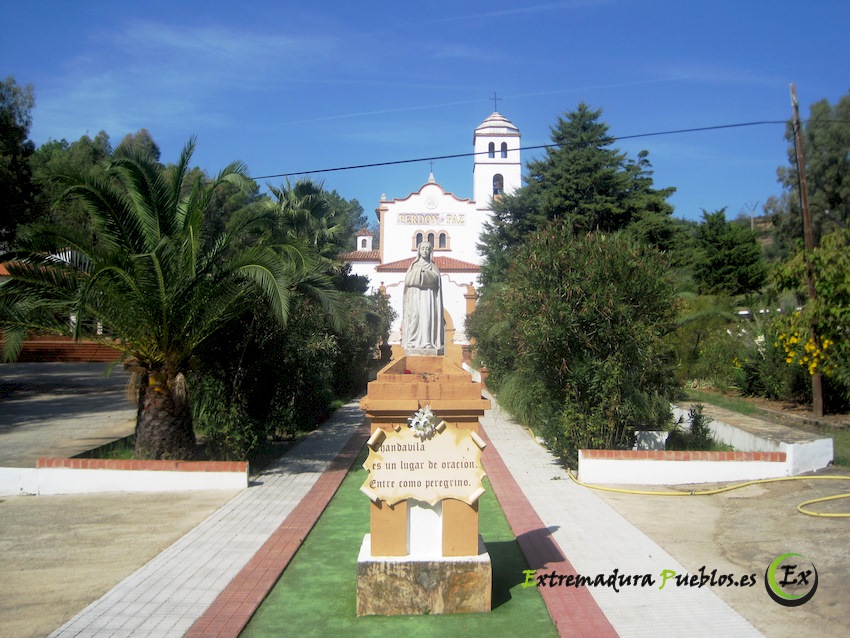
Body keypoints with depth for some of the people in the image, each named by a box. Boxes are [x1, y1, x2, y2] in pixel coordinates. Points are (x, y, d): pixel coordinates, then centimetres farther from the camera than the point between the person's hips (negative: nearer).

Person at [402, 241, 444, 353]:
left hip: (428, 294, 0)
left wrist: (425, 272, -12)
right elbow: (408, 279, 5)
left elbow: (436, 277, -2)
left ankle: (427, 342, -15)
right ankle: (413, 341, -12)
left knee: (427, 316, -12)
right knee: (415, 316, -11)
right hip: (415, 294, 1)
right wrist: (418, 271, -5)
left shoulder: (432, 265, 16)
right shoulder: (414, 265, 17)